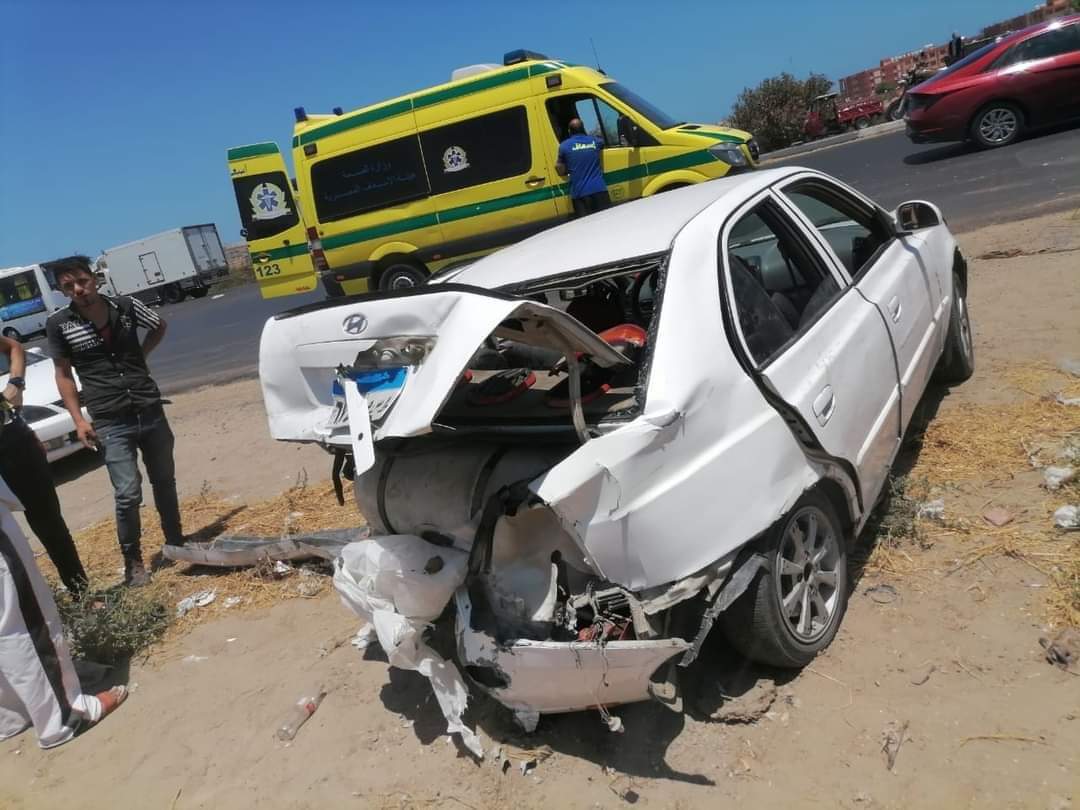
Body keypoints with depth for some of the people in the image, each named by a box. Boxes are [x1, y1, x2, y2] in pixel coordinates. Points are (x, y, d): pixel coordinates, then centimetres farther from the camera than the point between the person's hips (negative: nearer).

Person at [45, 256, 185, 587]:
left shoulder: (126, 306, -1)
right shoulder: (59, 324, -5)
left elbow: (159, 327, 19)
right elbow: (63, 374, 4)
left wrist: (140, 356, 8)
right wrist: (79, 420, -3)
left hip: (151, 411, 3)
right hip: (110, 423, -2)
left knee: (165, 482, 14)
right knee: (128, 494, -8)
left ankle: (175, 543, 32)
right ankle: (132, 561, 10)